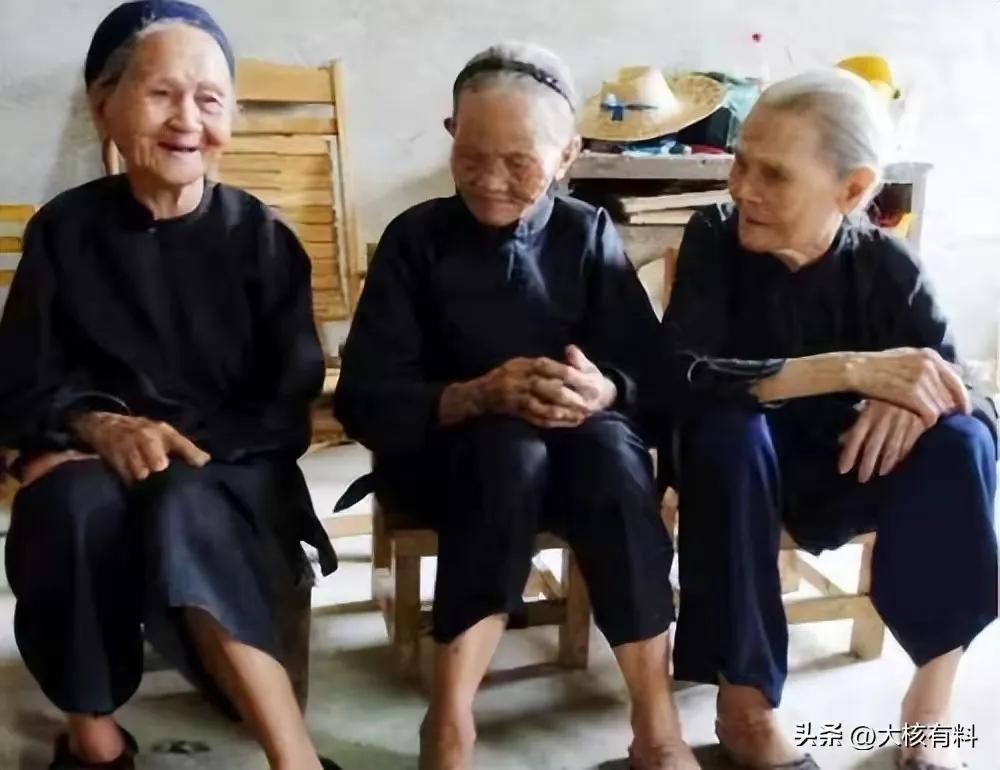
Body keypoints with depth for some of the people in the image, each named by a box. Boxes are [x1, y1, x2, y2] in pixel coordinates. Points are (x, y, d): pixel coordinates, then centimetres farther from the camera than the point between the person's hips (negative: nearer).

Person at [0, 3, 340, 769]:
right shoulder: (65, 230, 4)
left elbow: (289, 405, -2)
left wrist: (196, 451, -19)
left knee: (182, 509, -36)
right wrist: (100, 427, -19)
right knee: (78, 502, -35)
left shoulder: (261, 236, 2)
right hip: (97, 465, 1)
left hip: (232, 470, -1)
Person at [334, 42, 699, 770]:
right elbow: (366, 400, -11)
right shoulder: (416, 237, -5)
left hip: (574, 451, 2)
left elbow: (653, 374, -4)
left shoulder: (589, 234, 1)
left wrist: (604, 391, -28)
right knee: (511, 450, -35)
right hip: (448, 450, -2)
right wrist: (478, 395, -28)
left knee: (610, 446, -32)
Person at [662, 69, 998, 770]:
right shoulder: (716, 240, -17)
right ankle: (746, 708, -22)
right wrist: (852, 370, -40)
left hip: (840, 474, 2)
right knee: (730, 428, -34)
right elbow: (682, 378, -33)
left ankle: (931, 695, -12)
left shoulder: (886, 268, -12)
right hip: (737, 467, -1)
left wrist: (912, 402, -39)